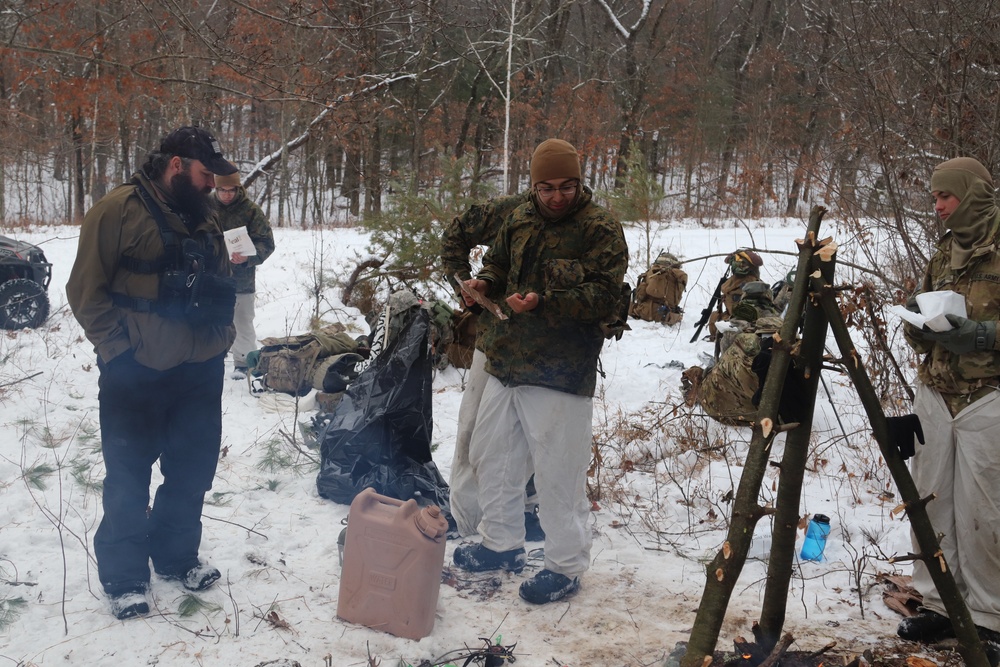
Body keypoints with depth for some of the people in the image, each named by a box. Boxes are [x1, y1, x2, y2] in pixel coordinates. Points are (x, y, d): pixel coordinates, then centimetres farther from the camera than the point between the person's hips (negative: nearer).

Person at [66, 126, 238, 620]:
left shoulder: (204, 217, 11)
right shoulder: (119, 210, -11)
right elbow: (86, 290, -11)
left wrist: (221, 335, 9)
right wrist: (117, 349, -14)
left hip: (201, 370, 7)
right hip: (137, 375, -6)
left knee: (193, 471, 15)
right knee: (129, 477, 6)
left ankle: (175, 556, 33)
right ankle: (123, 577, 19)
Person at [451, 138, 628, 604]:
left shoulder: (600, 230, -11)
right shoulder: (520, 220, 9)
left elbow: (604, 299, -19)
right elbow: (498, 264, 24)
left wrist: (542, 302, -28)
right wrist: (485, 283, 1)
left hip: (560, 372, -8)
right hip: (507, 361, 8)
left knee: (558, 471, -1)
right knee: (490, 453, 18)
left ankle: (566, 567, 17)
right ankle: (503, 544, 37)